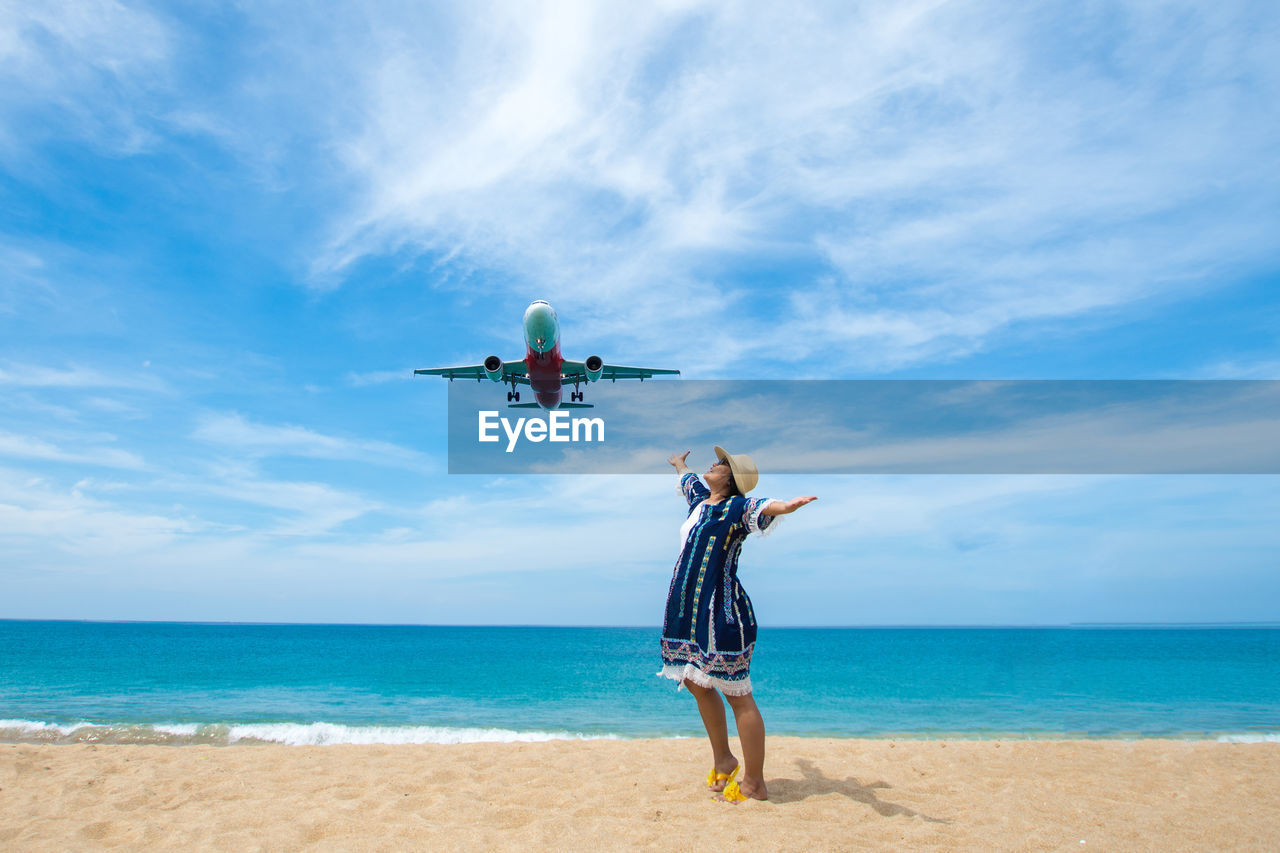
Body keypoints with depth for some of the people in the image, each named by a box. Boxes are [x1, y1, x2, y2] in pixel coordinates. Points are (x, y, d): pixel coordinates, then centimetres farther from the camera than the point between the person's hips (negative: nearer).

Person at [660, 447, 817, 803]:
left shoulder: (737, 507, -10)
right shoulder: (699, 498, 13)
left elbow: (764, 507, -33)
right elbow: (687, 477, 37)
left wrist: (785, 506, -55)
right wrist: (679, 464, 58)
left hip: (723, 612, -9)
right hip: (689, 610, 9)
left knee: (737, 694, -3)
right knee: (697, 684, 17)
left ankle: (754, 784, 6)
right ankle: (722, 760, 35)